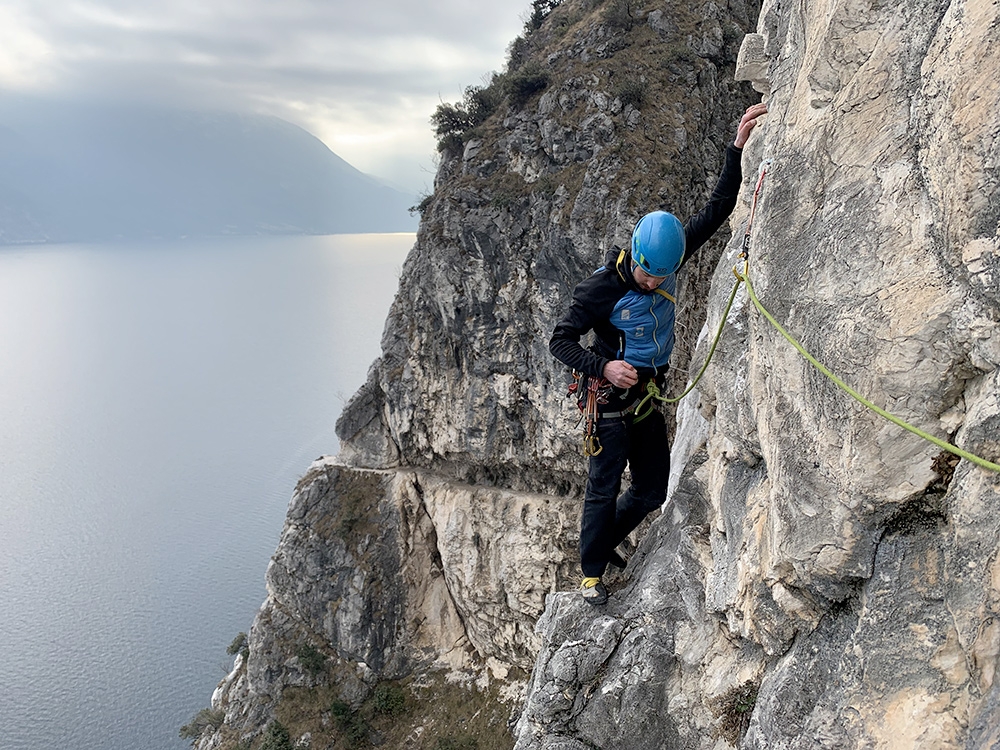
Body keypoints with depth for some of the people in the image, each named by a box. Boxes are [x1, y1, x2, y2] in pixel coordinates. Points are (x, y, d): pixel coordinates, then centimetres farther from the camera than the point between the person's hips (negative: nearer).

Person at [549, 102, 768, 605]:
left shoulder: (669, 259, -7)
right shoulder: (600, 289, -21)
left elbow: (716, 210, -2)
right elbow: (561, 341, -14)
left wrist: (737, 149, -9)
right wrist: (603, 366, -28)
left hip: (650, 394, 6)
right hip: (611, 396, -6)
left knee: (652, 490, 12)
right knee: (604, 488, 0)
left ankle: (606, 541, 35)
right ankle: (591, 572, 19)